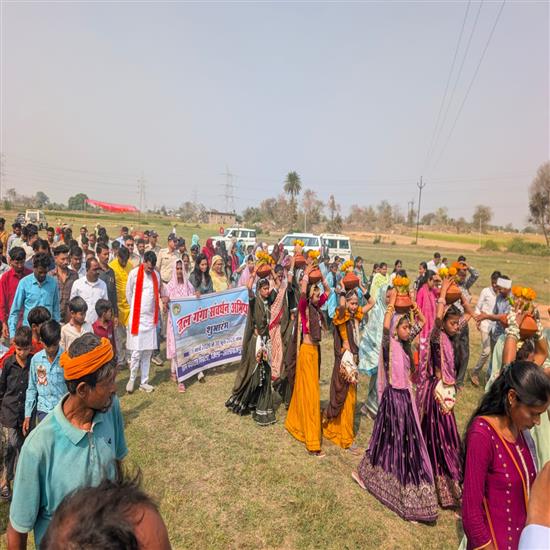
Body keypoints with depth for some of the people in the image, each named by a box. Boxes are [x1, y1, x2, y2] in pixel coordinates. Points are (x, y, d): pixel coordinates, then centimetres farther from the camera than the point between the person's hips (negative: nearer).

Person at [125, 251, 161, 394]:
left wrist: (156, 314, 11)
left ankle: (144, 382, 18)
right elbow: (129, 294, 3)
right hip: (137, 318, -4)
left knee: (148, 352, 8)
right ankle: (132, 379, 18)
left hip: (151, 318, 4)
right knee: (136, 352, -3)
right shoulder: (134, 273, -6)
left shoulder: (156, 275, 8)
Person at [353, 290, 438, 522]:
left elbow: (422, 322, 13)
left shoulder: (405, 343, 6)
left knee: (407, 440, 19)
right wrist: (392, 302, -29)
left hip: (406, 396, 8)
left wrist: (413, 306, -2)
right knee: (394, 439, 4)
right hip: (394, 396, -8)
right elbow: (386, 326, -36)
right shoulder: (389, 344, -15)